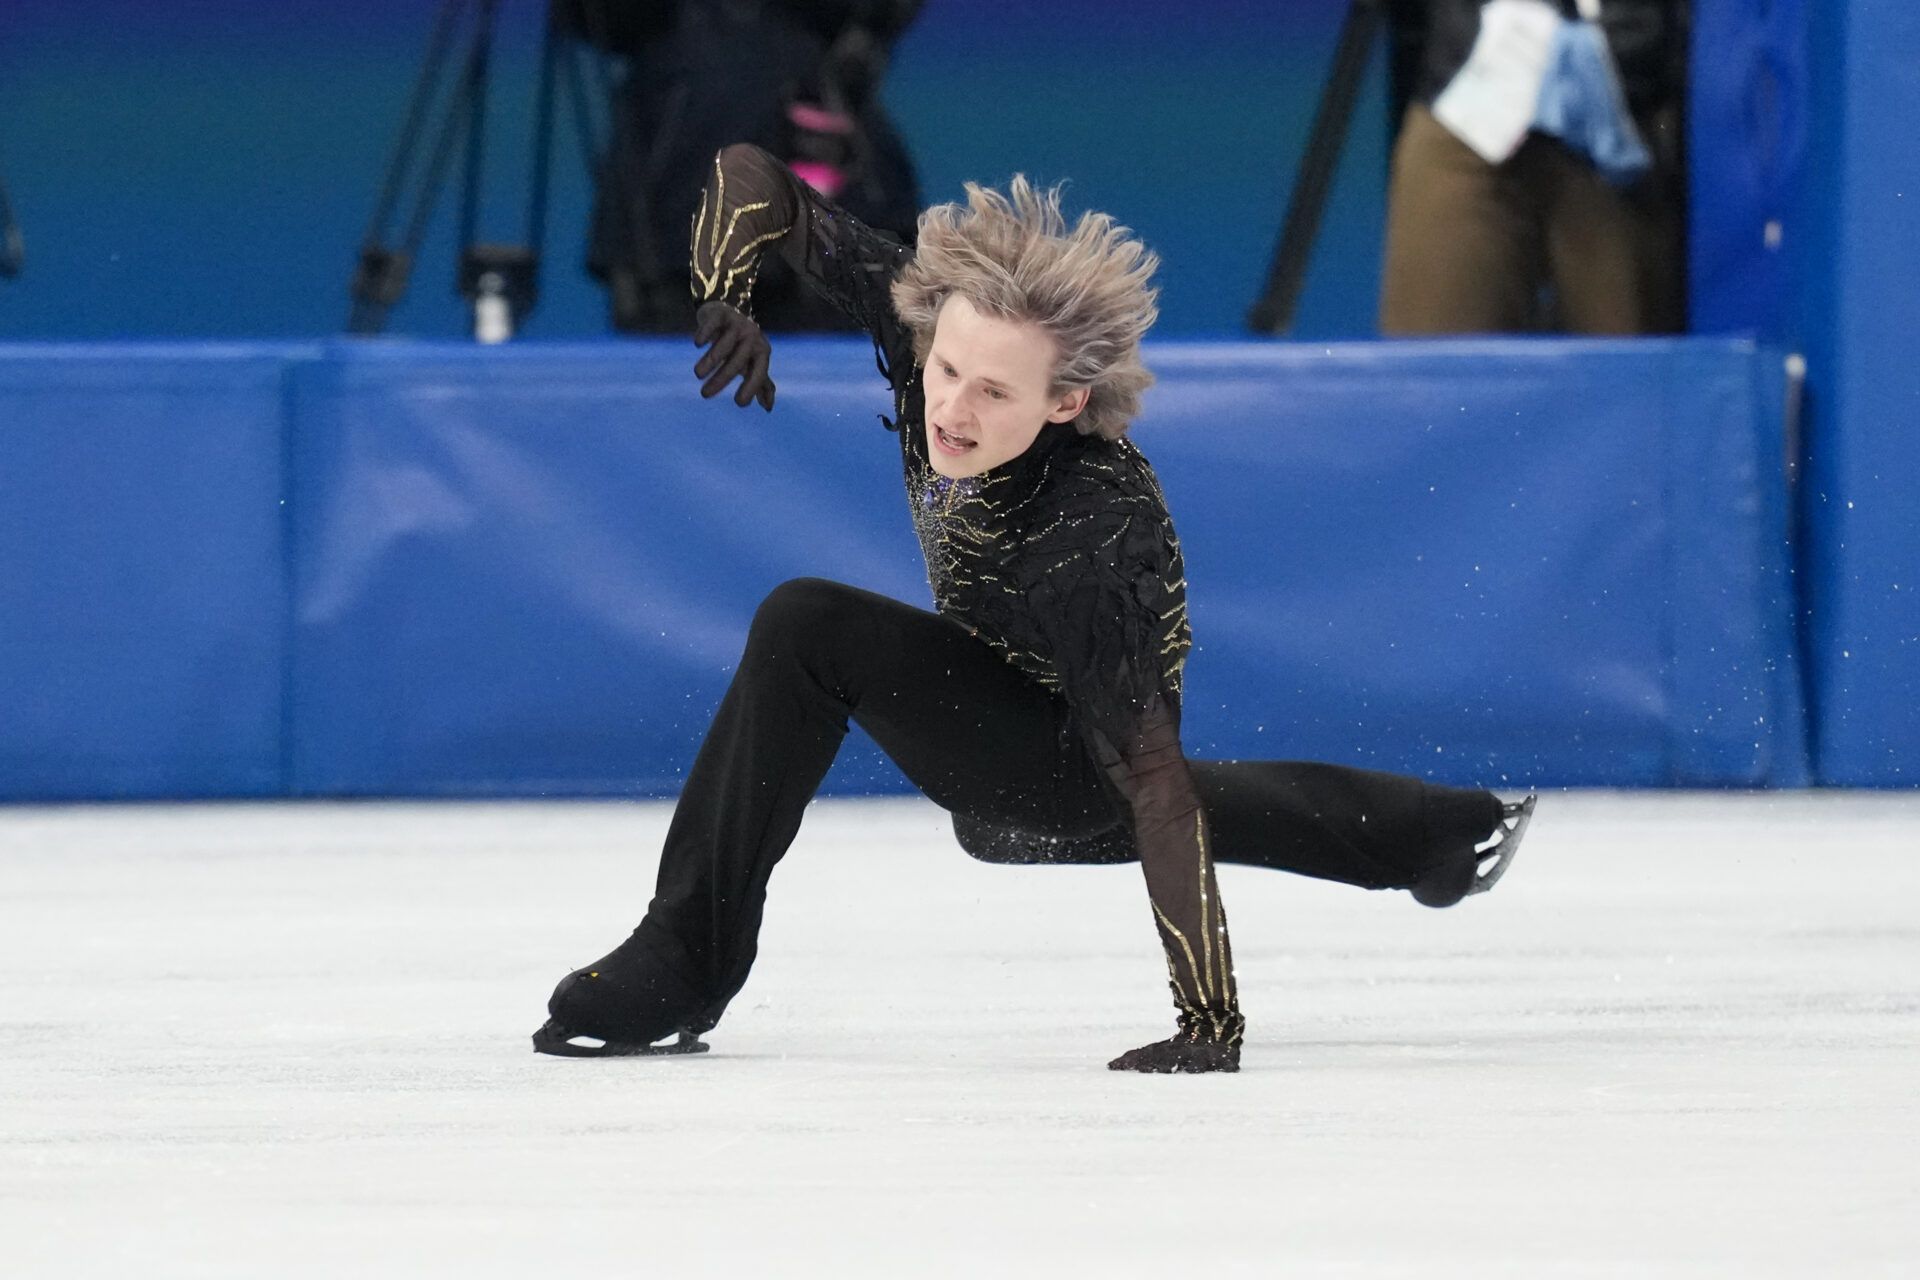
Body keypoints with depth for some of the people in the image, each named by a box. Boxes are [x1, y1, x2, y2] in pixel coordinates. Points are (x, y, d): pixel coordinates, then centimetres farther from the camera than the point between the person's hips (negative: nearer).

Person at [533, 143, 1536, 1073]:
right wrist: (730, 292, -39)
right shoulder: (926, 315, -25)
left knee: (809, 632, -28)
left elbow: (1155, 781, -40)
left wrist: (1208, 1020, -43)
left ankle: (684, 961, -18)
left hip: (1075, 757, -8)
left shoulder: (1095, 528, -39)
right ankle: (1442, 833, 63)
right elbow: (753, 179, -17)